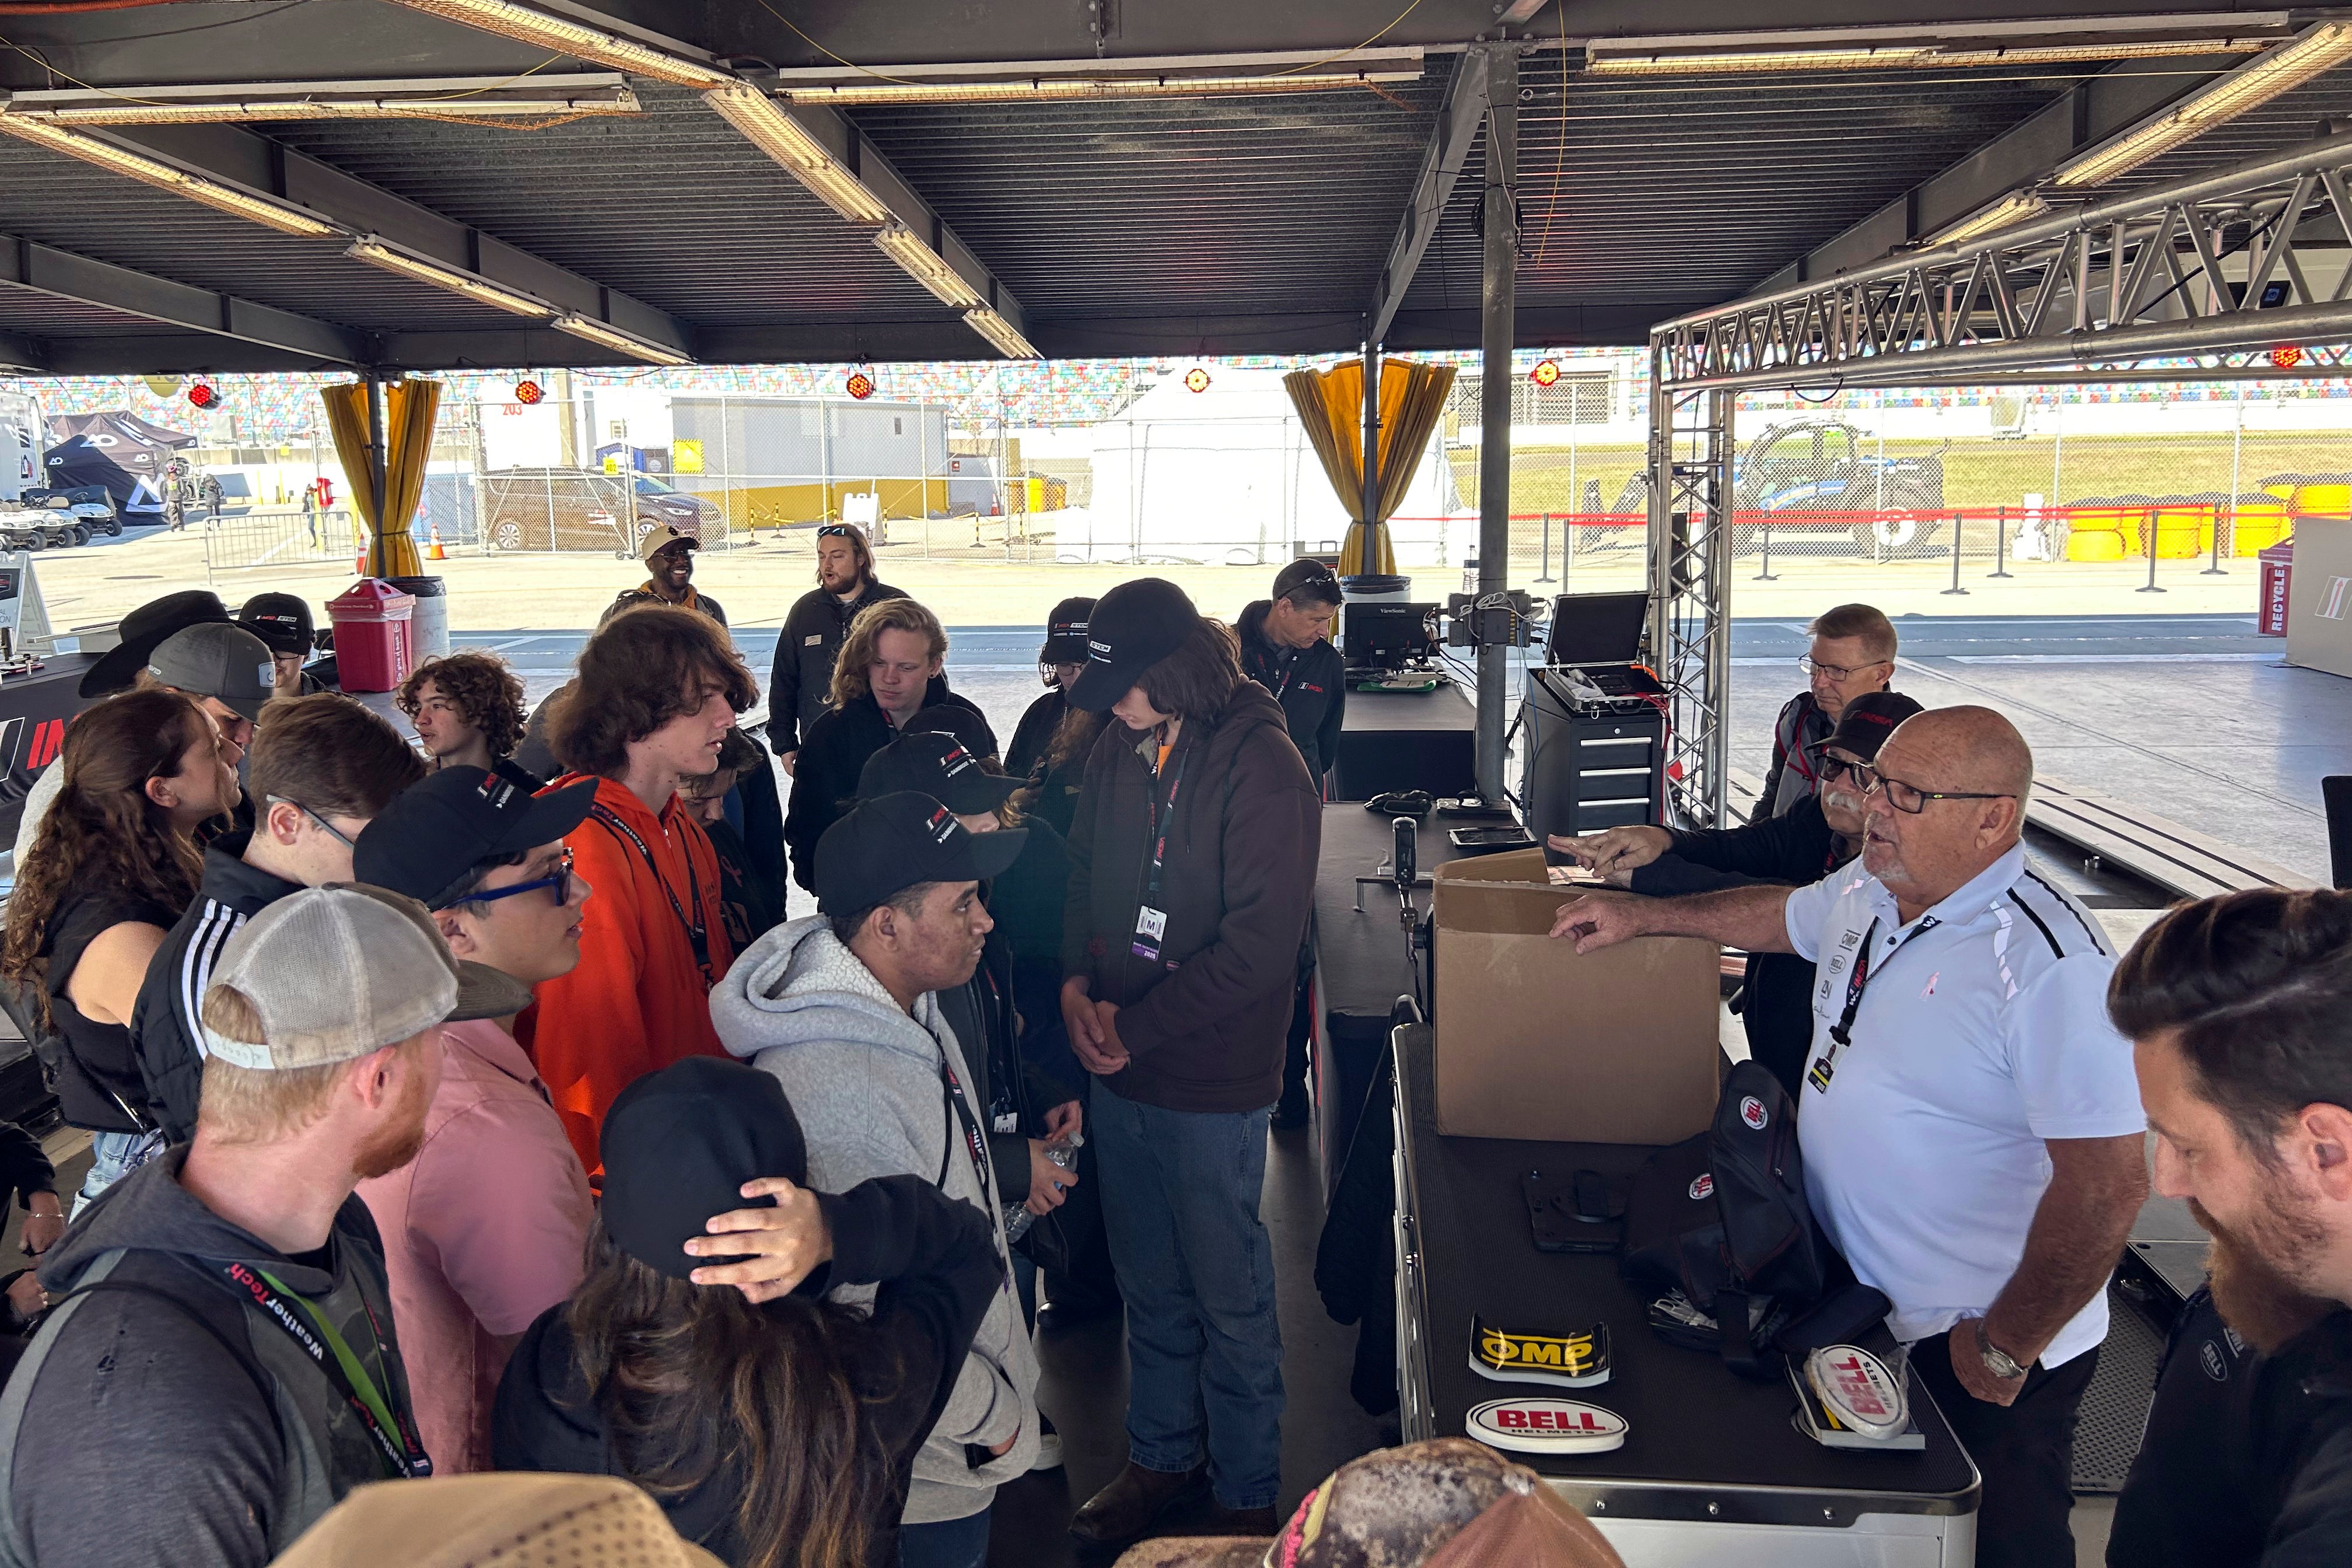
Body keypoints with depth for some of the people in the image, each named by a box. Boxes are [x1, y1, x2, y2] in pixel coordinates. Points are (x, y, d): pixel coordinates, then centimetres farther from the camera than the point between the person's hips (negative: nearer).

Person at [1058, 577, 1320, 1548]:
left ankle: (1246, 1496, 27)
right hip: (1120, 1072, 6)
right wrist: (1077, 979, -3)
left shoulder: (1262, 767, -17)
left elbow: (1260, 941, -20)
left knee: (1230, 1301, 8)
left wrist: (1137, 1027, -16)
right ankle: (1159, 1459, 39)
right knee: (1149, 1287, 20)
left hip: (1213, 1085, -6)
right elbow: (1084, 870, 15)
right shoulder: (1121, 750, 3)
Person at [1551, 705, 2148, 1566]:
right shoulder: (1866, 889, -3)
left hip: (1977, 1349, -7)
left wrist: (2005, 1349, -21)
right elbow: (1783, 915, 21)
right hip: (1857, 1302, 8)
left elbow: (2107, 1184, -29)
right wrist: (1643, 914, 19)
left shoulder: (2048, 966, -29)